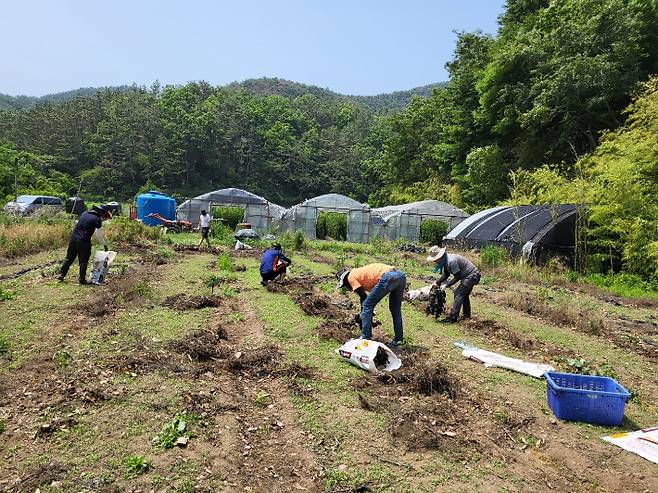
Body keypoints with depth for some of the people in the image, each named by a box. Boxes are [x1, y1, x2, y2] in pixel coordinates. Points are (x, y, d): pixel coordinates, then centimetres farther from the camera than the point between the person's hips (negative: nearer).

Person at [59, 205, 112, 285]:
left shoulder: (84, 213, 11)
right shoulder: (97, 220, -9)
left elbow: (77, 224, 22)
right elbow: (99, 235, -8)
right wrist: (105, 244, 1)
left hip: (74, 237, 6)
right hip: (83, 241, -6)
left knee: (69, 258, 17)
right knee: (83, 261, 3)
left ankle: (62, 274, 21)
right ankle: (82, 279, 5)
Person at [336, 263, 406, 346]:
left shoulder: (351, 277, 11)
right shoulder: (360, 273, 35)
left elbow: (363, 297, 9)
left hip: (387, 277, -9)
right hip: (401, 275, 9)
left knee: (367, 306, 5)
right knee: (395, 309, 24)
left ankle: (365, 338, 10)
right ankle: (398, 339, 27)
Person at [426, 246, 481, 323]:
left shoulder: (451, 261, -29)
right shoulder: (445, 260, 2)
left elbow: (457, 277, -24)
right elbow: (446, 274, 13)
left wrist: (446, 285, -19)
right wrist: (437, 282, 5)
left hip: (471, 276, -11)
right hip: (471, 276, 11)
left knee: (458, 294, -12)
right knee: (464, 294, 23)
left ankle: (452, 318, -12)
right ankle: (467, 315, 39)